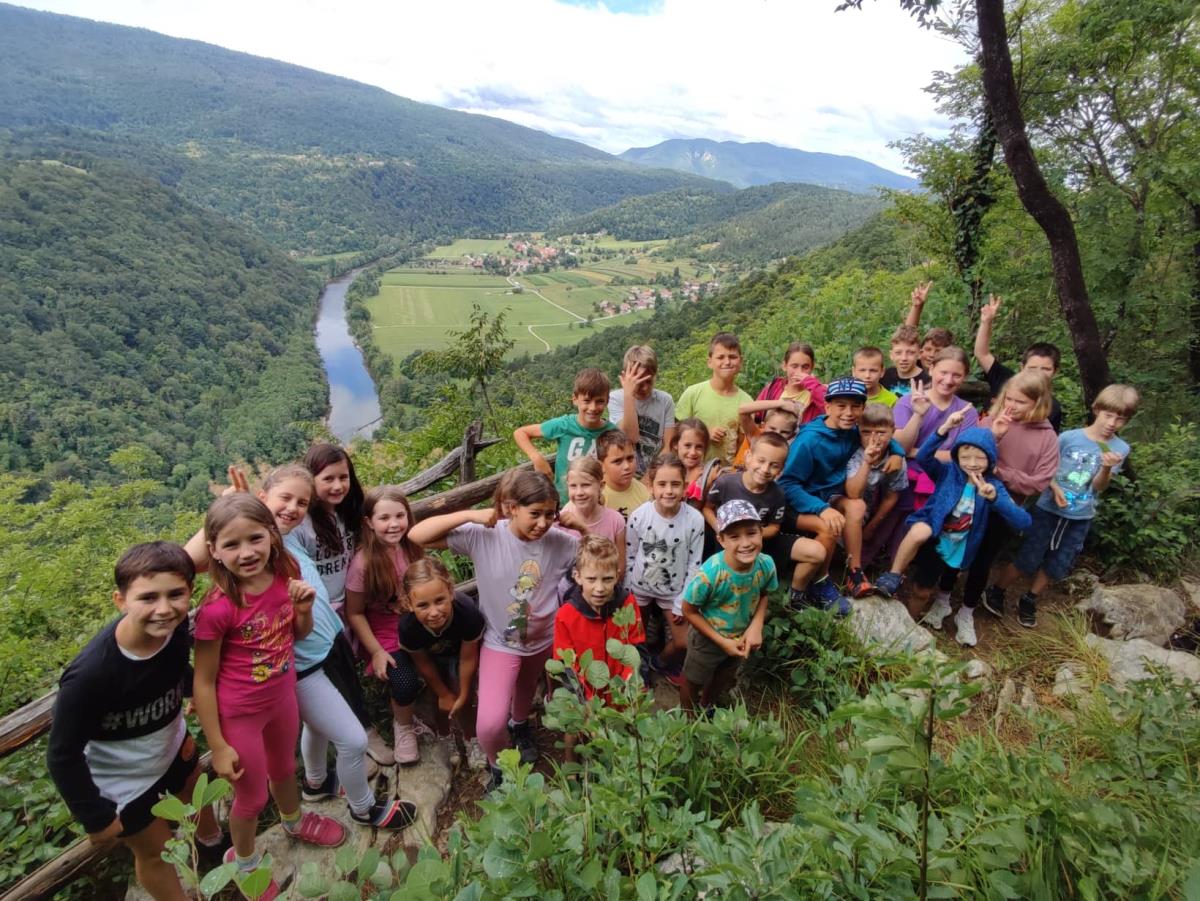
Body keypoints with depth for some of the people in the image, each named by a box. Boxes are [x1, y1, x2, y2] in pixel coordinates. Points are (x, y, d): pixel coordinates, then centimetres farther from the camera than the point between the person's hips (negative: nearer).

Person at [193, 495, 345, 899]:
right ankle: (243, 860, 51)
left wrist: (304, 608, -20)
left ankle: (295, 822, 62)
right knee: (252, 797, 19)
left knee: (284, 769, 31)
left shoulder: (284, 575, -16)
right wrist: (218, 747, -12)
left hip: (283, 696, 5)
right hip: (239, 713, -4)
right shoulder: (218, 608, -30)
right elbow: (203, 682, -19)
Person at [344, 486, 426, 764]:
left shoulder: (413, 548, -6)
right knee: (404, 682, -25)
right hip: (385, 636, -3)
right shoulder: (363, 563, -18)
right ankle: (403, 726, 8)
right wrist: (376, 652, -12)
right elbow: (355, 614, -9)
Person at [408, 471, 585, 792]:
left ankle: (519, 724, 68)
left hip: (544, 640, 3)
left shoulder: (559, 541, -19)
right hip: (500, 643, -3)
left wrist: (582, 527, -25)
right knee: (490, 724, -16)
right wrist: (470, 515, -34)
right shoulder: (483, 536, -24)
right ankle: (498, 766, 20)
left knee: (526, 692, 31)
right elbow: (417, 535, -26)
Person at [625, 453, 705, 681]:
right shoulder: (638, 516, -21)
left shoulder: (695, 519, -21)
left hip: (674, 590, 0)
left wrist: (682, 602, -8)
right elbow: (629, 557, -8)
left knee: (683, 643, 6)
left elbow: (694, 564, -12)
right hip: (640, 586, 0)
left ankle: (661, 662, 40)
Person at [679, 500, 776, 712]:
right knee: (693, 682, 24)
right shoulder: (709, 574, -40)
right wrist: (722, 641, -20)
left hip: (742, 637, 4)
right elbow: (689, 611, -23)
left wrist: (756, 626, -18)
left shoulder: (766, 565, -26)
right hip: (707, 639, -4)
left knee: (722, 680, 32)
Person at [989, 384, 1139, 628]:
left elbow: (1099, 486, -8)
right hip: (1049, 509, -3)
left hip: (1081, 518, 3)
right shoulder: (1068, 437, -13)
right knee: (1028, 560, 2)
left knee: (1057, 566, 15)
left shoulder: (1120, 449, -5)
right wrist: (1054, 487, -20)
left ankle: (1029, 601, 33)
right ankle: (996, 592, 21)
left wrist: (1107, 468, -27)